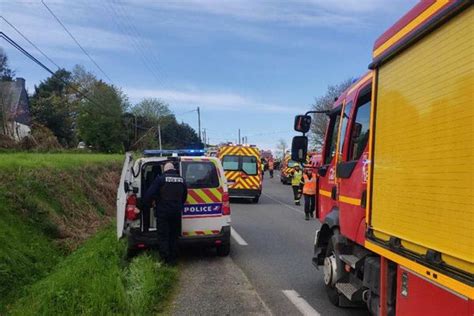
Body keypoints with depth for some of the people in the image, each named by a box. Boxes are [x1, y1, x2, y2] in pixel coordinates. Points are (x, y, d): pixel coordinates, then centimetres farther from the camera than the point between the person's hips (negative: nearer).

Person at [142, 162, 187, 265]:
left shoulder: (160, 179, -8)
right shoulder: (181, 179, 10)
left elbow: (149, 193, -13)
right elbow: (184, 196, 18)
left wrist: (147, 203, 4)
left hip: (163, 212, -5)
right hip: (176, 212, 5)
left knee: (163, 237, 2)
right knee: (174, 236, 15)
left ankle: (165, 260, 0)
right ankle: (173, 259, 19)